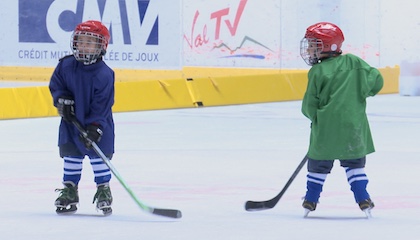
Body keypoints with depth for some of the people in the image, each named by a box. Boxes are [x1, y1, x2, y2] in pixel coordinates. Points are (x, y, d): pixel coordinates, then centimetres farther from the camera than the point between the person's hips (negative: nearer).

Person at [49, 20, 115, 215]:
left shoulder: (104, 74, -18)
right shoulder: (66, 65, -7)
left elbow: (102, 105, -19)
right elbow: (56, 84, 7)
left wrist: (94, 128, -24)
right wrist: (62, 100, -12)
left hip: (97, 124, -3)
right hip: (71, 121, 3)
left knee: (99, 155, -1)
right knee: (71, 155, 8)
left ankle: (103, 190, 14)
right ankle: (69, 190, 20)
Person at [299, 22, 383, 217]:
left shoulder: (317, 72, -7)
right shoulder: (353, 62, 3)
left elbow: (309, 107, -5)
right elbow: (376, 81, 4)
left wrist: (315, 116, 17)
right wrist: (359, 95, 21)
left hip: (326, 128, -3)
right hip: (353, 126, 3)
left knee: (318, 163, 10)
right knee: (354, 162, 13)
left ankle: (311, 199, 15)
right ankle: (363, 199, 6)